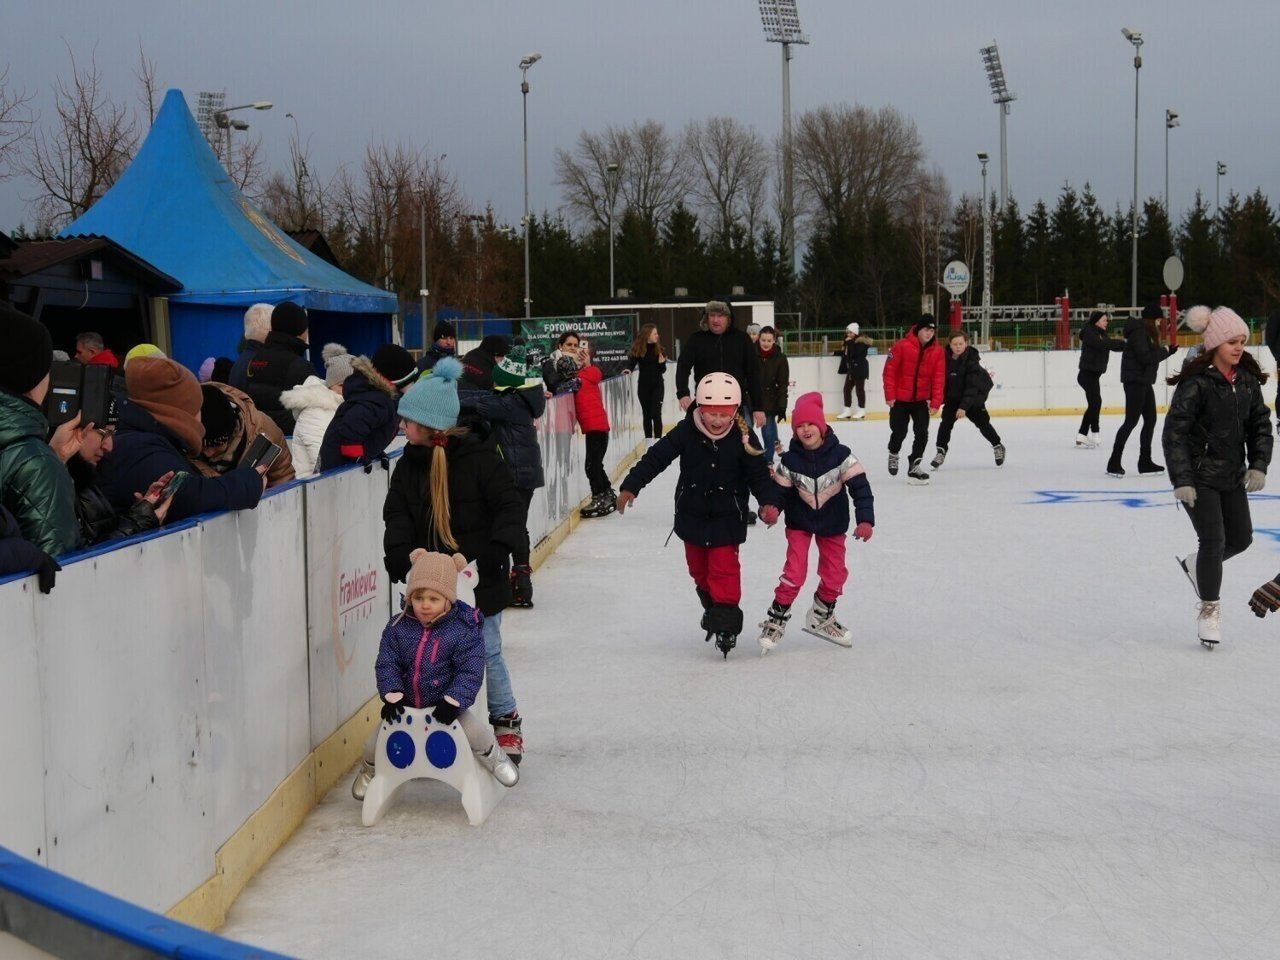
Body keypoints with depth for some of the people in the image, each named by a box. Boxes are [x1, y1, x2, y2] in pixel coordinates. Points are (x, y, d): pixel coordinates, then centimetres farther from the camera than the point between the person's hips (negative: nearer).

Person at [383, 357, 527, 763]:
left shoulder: (479, 459, -11)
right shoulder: (408, 465, 6)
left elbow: (510, 508, -11)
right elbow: (397, 513, 3)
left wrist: (498, 549, -24)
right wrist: (398, 553, -14)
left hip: (479, 579, -5)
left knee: (487, 652, 2)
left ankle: (506, 721, 23)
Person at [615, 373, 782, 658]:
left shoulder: (743, 439, -16)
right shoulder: (686, 432, -15)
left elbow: (759, 474, -11)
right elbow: (656, 457, -11)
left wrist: (769, 502, -27)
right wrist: (631, 486, -16)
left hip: (727, 518, -3)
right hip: (692, 514, 3)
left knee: (724, 568, -7)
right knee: (698, 568, 17)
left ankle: (727, 617, 1)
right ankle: (711, 607, 39)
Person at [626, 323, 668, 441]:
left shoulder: (660, 349, -1)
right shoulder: (638, 350, -5)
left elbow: (663, 370, 1)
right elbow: (631, 363, -8)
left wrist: (662, 363, -20)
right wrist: (628, 369, -30)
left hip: (657, 384, -1)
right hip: (643, 385, 1)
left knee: (656, 413, -9)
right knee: (646, 414, 11)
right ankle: (648, 439, 20)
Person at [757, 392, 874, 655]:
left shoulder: (840, 455, -17)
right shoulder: (790, 460, -13)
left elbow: (860, 487, -17)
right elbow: (780, 490, -7)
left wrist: (865, 519, -24)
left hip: (832, 524, 1)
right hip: (800, 522, -1)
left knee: (835, 574, 11)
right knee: (794, 573, -10)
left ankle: (821, 617, 33)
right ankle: (776, 620, 5)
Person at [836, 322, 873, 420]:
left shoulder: (861, 342, -14)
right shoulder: (849, 341, 13)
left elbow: (854, 353, -26)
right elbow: (845, 353, 24)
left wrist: (850, 342, -21)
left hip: (860, 369, -9)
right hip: (851, 369, 9)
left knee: (859, 389, -2)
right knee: (847, 388, 8)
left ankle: (861, 411, 6)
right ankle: (847, 411, 13)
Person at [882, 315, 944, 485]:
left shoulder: (937, 352, -5)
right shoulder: (902, 346, -15)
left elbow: (939, 378, -5)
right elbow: (889, 371, -11)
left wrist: (936, 402, -10)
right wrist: (890, 396, -12)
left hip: (921, 400, 3)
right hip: (900, 399, -3)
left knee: (922, 433, -5)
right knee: (899, 432, 1)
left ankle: (914, 467, 5)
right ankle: (893, 454, 33)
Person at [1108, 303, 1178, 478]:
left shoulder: (1146, 332, 17)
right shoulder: (1139, 331, -14)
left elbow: (1153, 356, 17)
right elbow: (1145, 357, -22)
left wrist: (1169, 350, 9)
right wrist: (1164, 351, -10)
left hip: (1144, 382, 11)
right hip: (1135, 381, -11)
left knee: (1150, 420, 12)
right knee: (1131, 421, -9)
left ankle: (1145, 462, 18)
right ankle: (1114, 462, -5)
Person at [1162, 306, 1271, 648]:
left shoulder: (1247, 379, 1)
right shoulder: (1196, 383, -19)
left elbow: (1260, 424, 9)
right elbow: (1174, 432, -18)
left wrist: (1259, 465, -3)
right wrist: (1181, 481, -21)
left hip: (1233, 475, 7)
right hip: (1199, 476, -7)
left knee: (1241, 538, 13)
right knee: (1214, 540, -7)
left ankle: (1196, 566, 41)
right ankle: (1209, 608, 11)